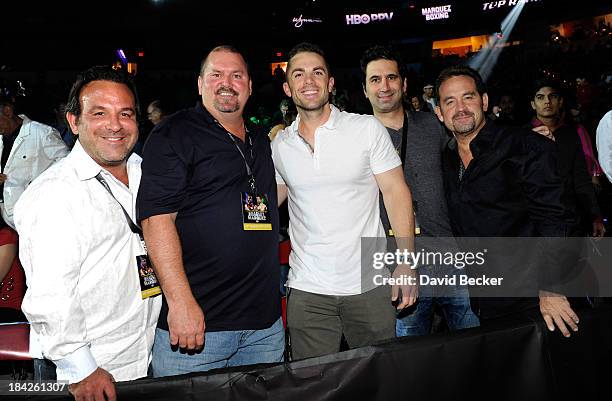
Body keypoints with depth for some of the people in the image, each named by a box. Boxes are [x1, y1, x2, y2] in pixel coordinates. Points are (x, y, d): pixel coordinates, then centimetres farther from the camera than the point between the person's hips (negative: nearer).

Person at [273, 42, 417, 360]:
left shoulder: (367, 129, -5)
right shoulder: (280, 144, 5)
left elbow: (396, 192, -4)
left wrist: (406, 261, -11)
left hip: (369, 283, -1)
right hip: (307, 289, 2)